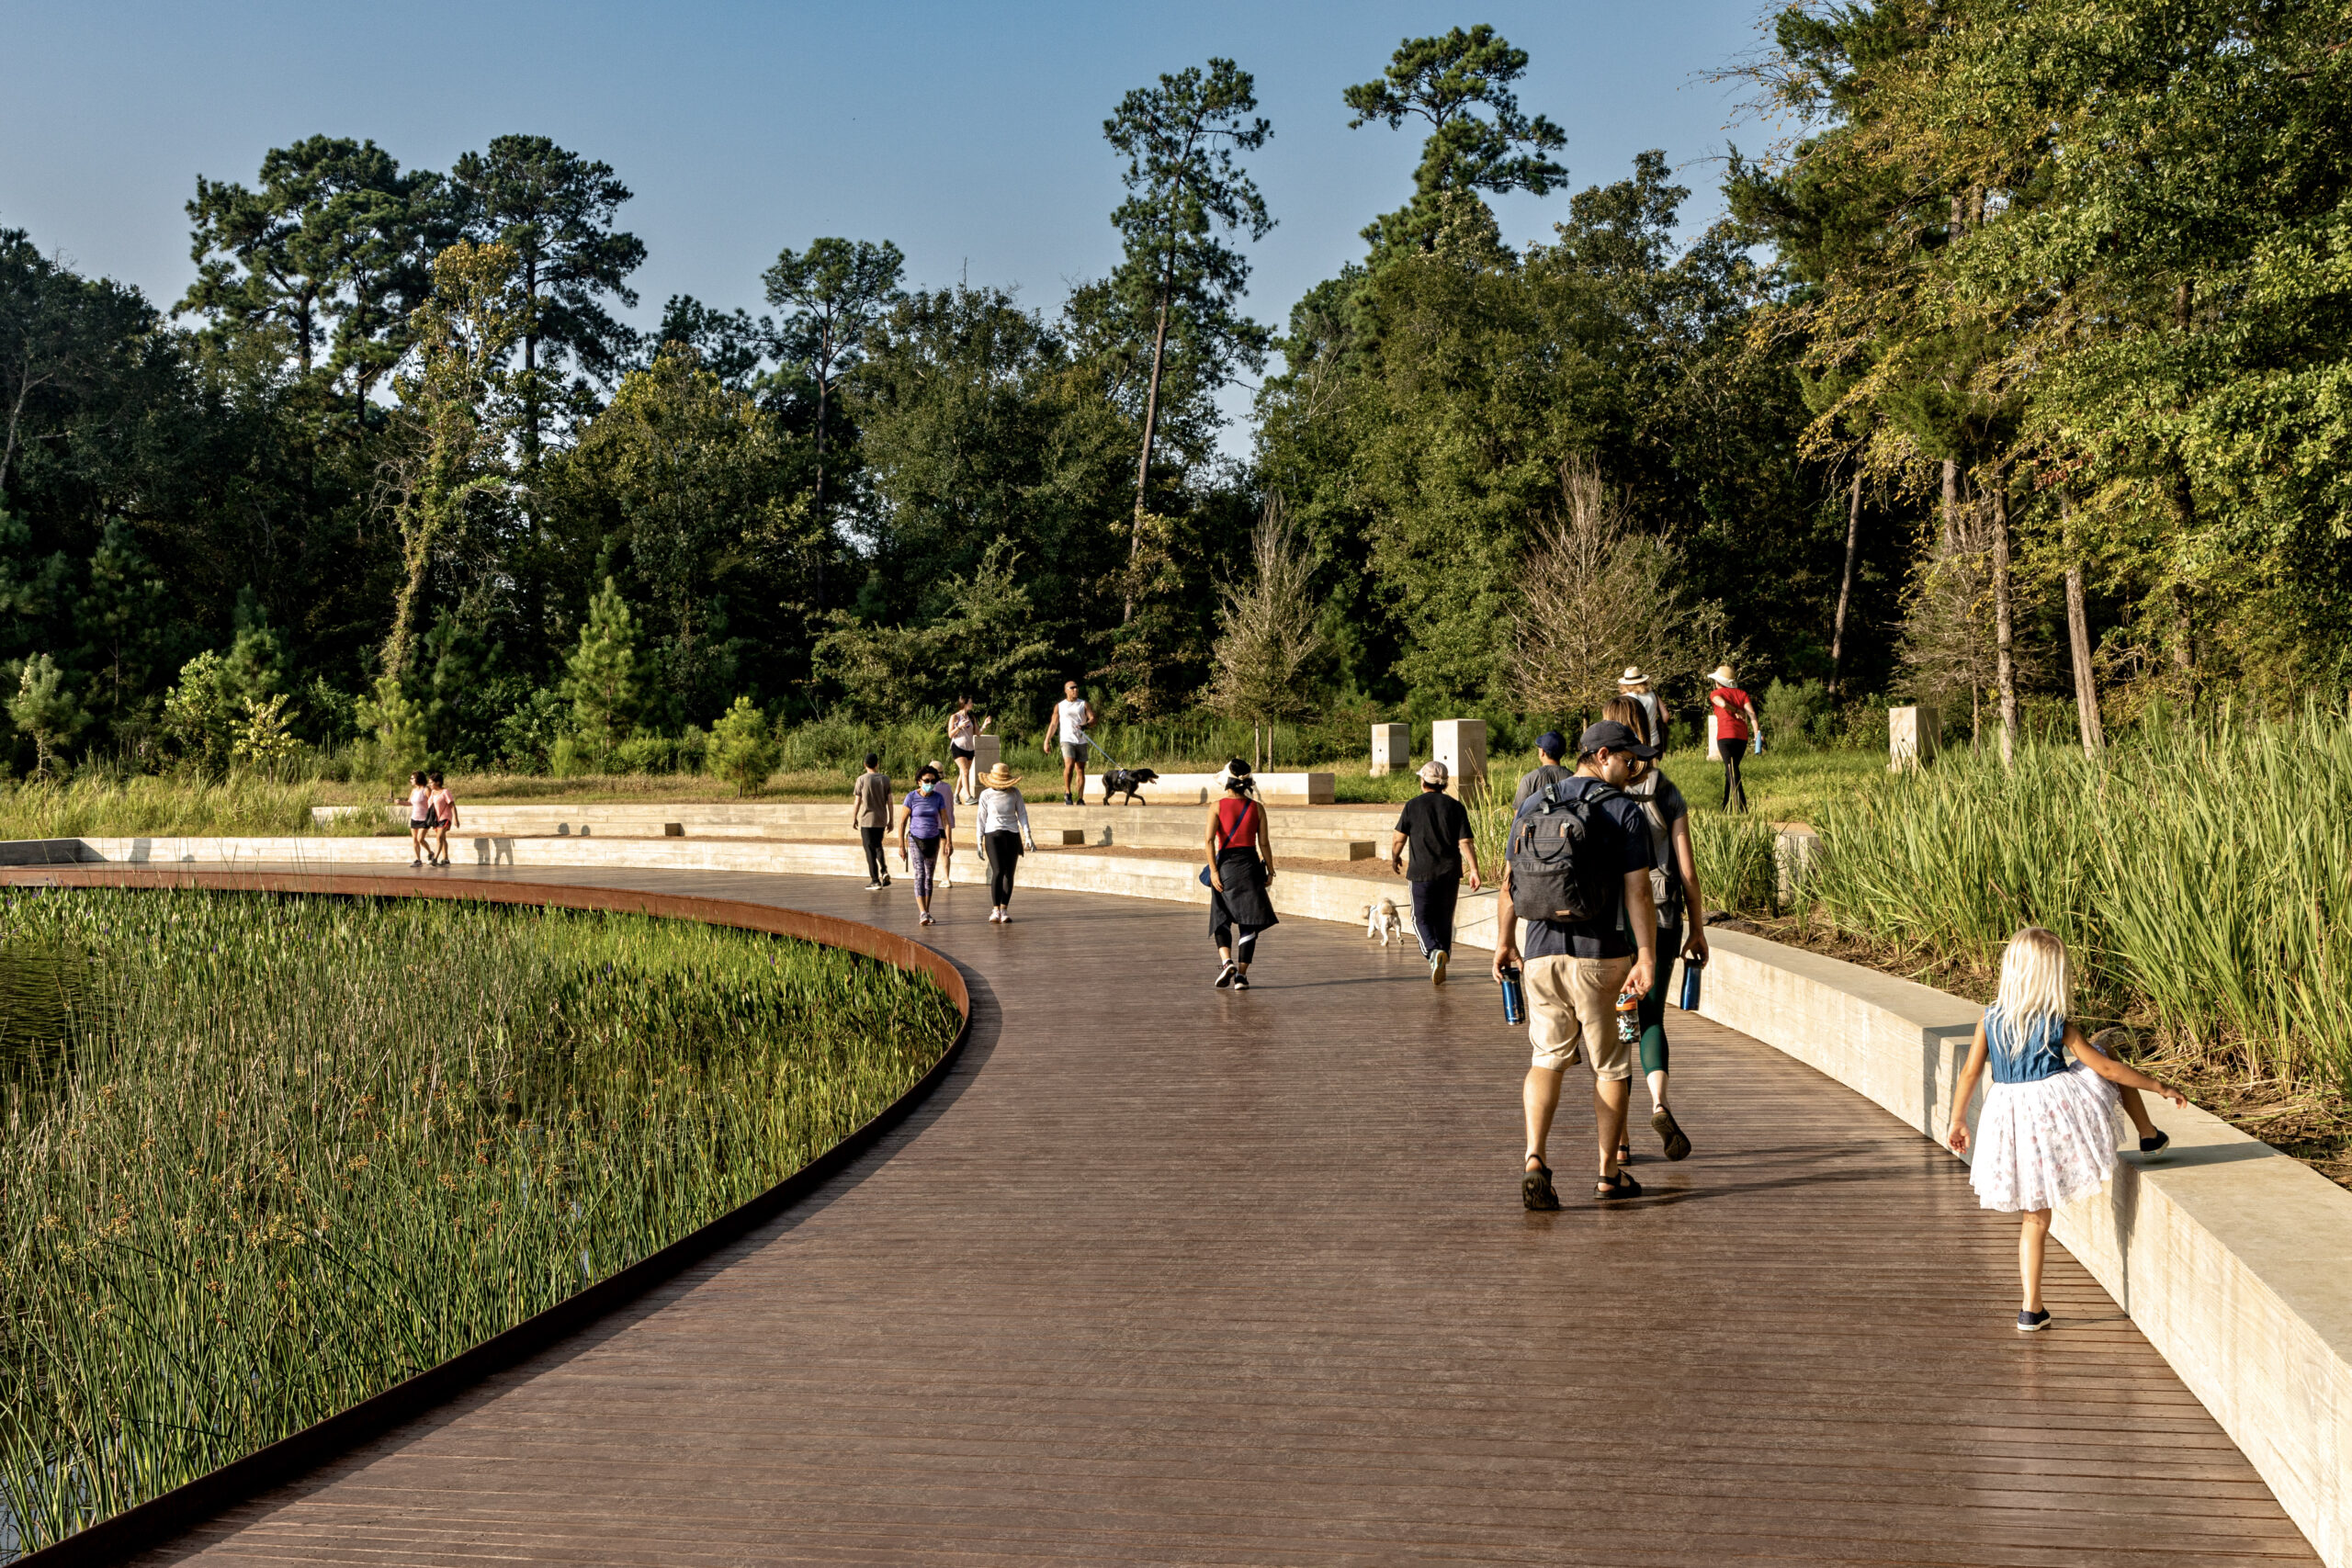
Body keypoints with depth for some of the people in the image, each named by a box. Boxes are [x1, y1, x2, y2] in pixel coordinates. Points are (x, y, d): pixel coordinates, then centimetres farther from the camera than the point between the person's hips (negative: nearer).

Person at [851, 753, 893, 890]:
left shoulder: (862, 779, -7)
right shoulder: (885, 779, 1)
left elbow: (857, 802, -5)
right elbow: (890, 802, 2)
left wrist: (854, 818, 7)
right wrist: (891, 821, 10)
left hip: (867, 820, -4)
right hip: (881, 820, 4)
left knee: (870, 850, 1)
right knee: (878, 846, 22)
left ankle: (875, 881, -1)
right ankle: (884, 871, 3)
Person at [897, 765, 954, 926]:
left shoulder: (939, 797, -2)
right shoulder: (912, 797, -9)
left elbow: (946, 821, -1)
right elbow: (902, 822, -7)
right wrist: (901, 846, -10)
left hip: (933, 840, 3)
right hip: (916, 839, -3)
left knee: (929, 876, 10)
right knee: (920, 875, -15)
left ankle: (927, 913, 18)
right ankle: (923, 914, -23)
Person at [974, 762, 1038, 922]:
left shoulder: (1015, 793, 1)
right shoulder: (986, 795, -3)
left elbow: (1022, 814, 5)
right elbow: (981, 819, 2)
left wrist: (1028, 836, -3)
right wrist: (979, 843, 0)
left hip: (1012, 836, 2)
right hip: (993, 835, -2)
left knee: (1009, 874, 1)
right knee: (998, 872, -14)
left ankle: (1004, 909, 9)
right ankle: (995, 910, -7)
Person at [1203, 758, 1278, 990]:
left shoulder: (1217, 807, -3)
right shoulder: (1257, 808, 1)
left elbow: (1210, 839, -13)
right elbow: (1264, 843, 0)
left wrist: (1214, 870, -12)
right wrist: (1270, 871, 8)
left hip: (1225, 864, -1)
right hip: (1250, 865, 1)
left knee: (1221, 919, 12)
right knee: (1249, 923, 5)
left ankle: (1227, 962, -11)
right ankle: (1241, 974, -2)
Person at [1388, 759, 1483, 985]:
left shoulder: (1413, 805, -4)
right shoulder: (1455, 807, 1)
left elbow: (1399, 838, -1)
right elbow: (1465, 842, -5)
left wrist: (1394, 857, 18)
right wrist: (1474, 870, -4)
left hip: (1422, 872, -2)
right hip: (1450, 873, 3)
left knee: (1422, 918, 6)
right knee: (1444, 919, 14)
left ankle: (1434, 952, -21)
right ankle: (1439, 967, 19)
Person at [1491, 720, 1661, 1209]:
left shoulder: (1532, 807, 7)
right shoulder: (1625, 812, -6)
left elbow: (1510, 882, 9)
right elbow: (1638, 893, -11)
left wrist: (1505, 942, 18)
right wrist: (1647, 957, -11)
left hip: (1542, 953, 4)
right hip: (1602, 955, -3)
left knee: (1547, 1059, 11)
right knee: (1611, 1064, 11)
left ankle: (1534, 1160, -9)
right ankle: (1609, 1173, 18)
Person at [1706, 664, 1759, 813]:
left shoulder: (1715, 694, 6)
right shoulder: (1741, 693, 16)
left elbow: (1723, 703, -18)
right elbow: (1751, 712, 1)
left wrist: (1736, 711, -1)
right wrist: (1756, 732, -9)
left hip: (1726, 735, -5)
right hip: (1742, 736, 5)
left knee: (1732, 772, -11)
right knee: (1730, 772, 17)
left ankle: (1741, 808, -22)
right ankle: (1726, 808, 21)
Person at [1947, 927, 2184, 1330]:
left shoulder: (1990, 1020, -3)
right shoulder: (2059, 1027, -8)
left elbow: (1970, 1073, 1)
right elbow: (2108, 1068, -3)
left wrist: (1958, 1121, 14)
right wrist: (2161, 1088, 9)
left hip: (2010, 1116, 3)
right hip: (2057, 1109, -3)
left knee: (2035, 1217, 13)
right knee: (2115, 1067, 26)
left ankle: (2032, 1310, 12)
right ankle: (2149, 1135, 42)